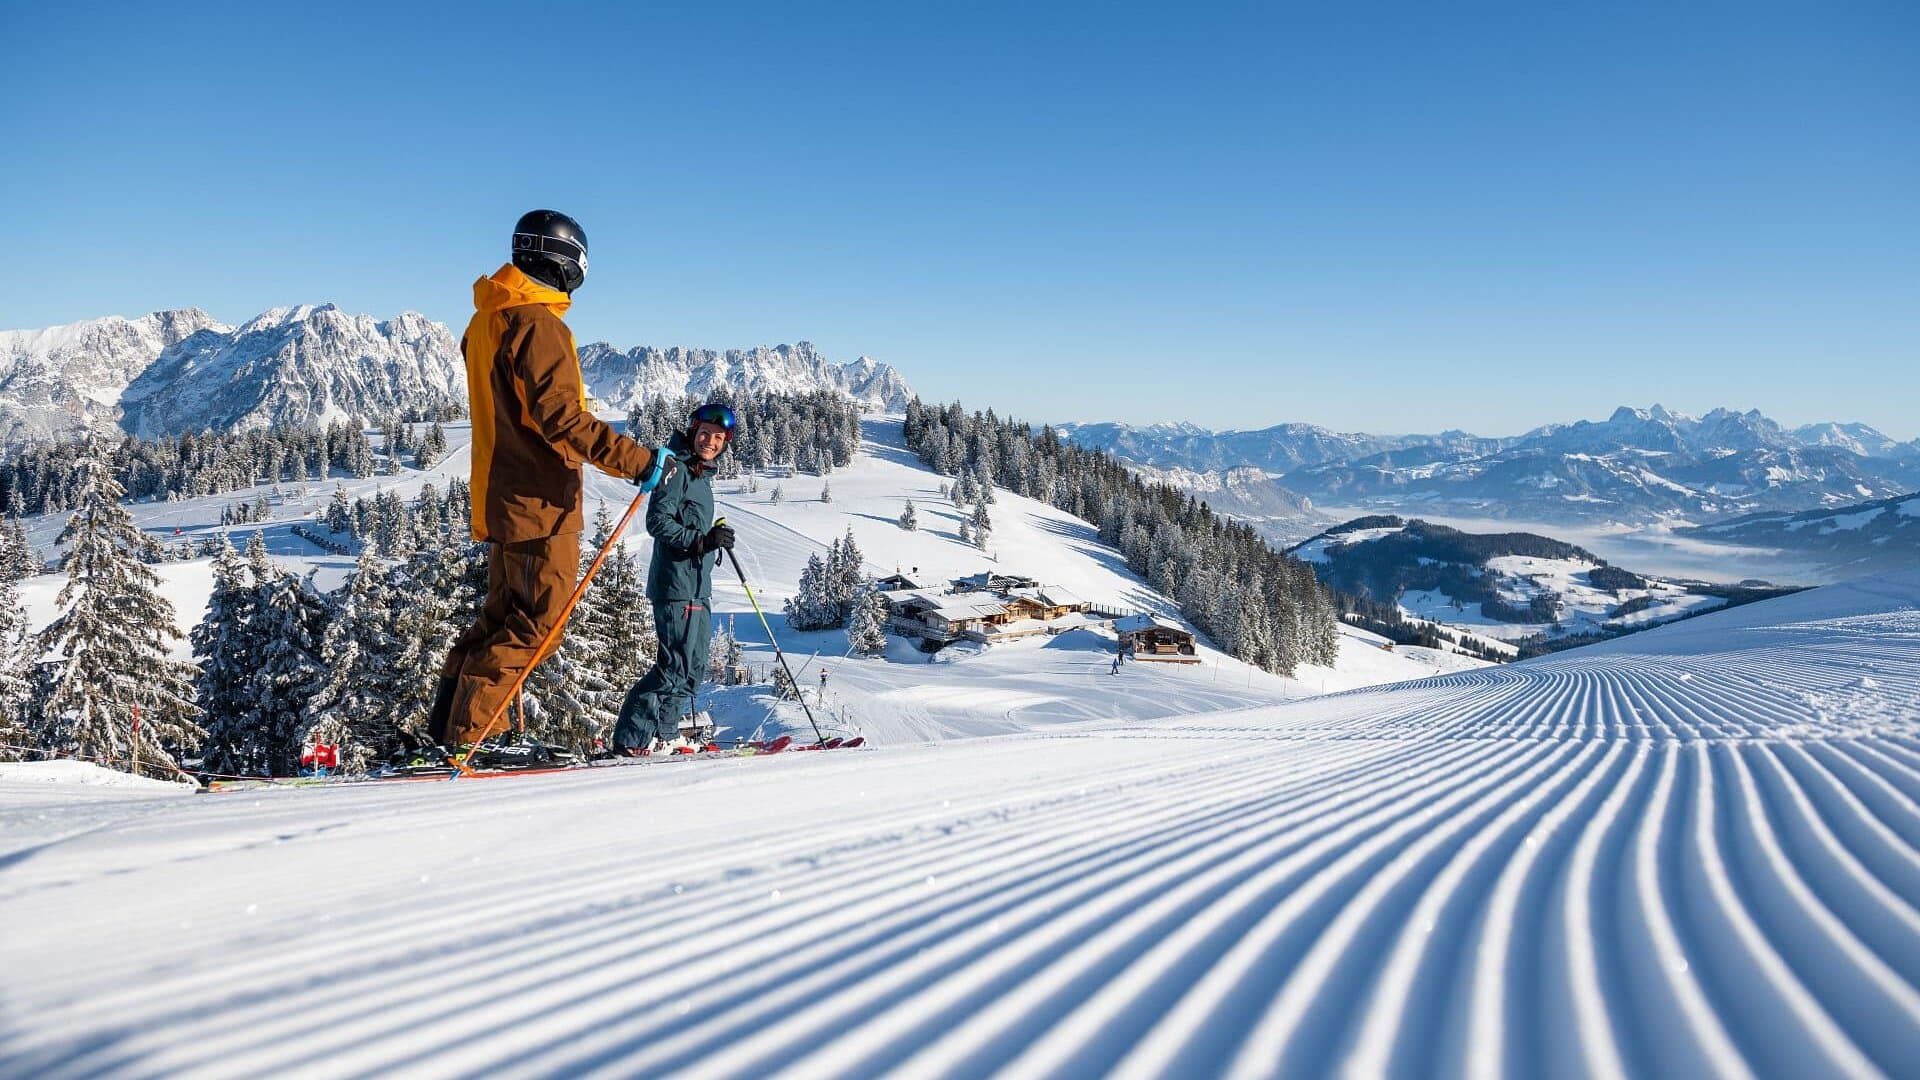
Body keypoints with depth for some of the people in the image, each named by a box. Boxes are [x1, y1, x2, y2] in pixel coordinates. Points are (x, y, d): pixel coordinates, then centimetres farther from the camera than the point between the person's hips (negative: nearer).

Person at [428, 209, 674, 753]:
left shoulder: (486, 321, 15)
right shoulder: (539, 325, -16)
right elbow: (561, 418, -25)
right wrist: (638, 460, -26)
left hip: (500, 497, 10)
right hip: (541, 502, -10)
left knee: (503, 615, 17)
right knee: (537, 622, -3)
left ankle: (448, 725, 18)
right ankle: (466, 735, -3)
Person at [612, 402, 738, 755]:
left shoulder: (702, 474, 19)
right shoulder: (677, 469, -9)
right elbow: (658, 522, -19)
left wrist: (715, 541, 14)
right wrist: (702, 540, -25)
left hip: (698, 586, 10)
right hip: (676, 584, -10)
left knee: (693, 667, 13)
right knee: (676, 665, -12)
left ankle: (662, 735, 21)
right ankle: (632, 739, -6)